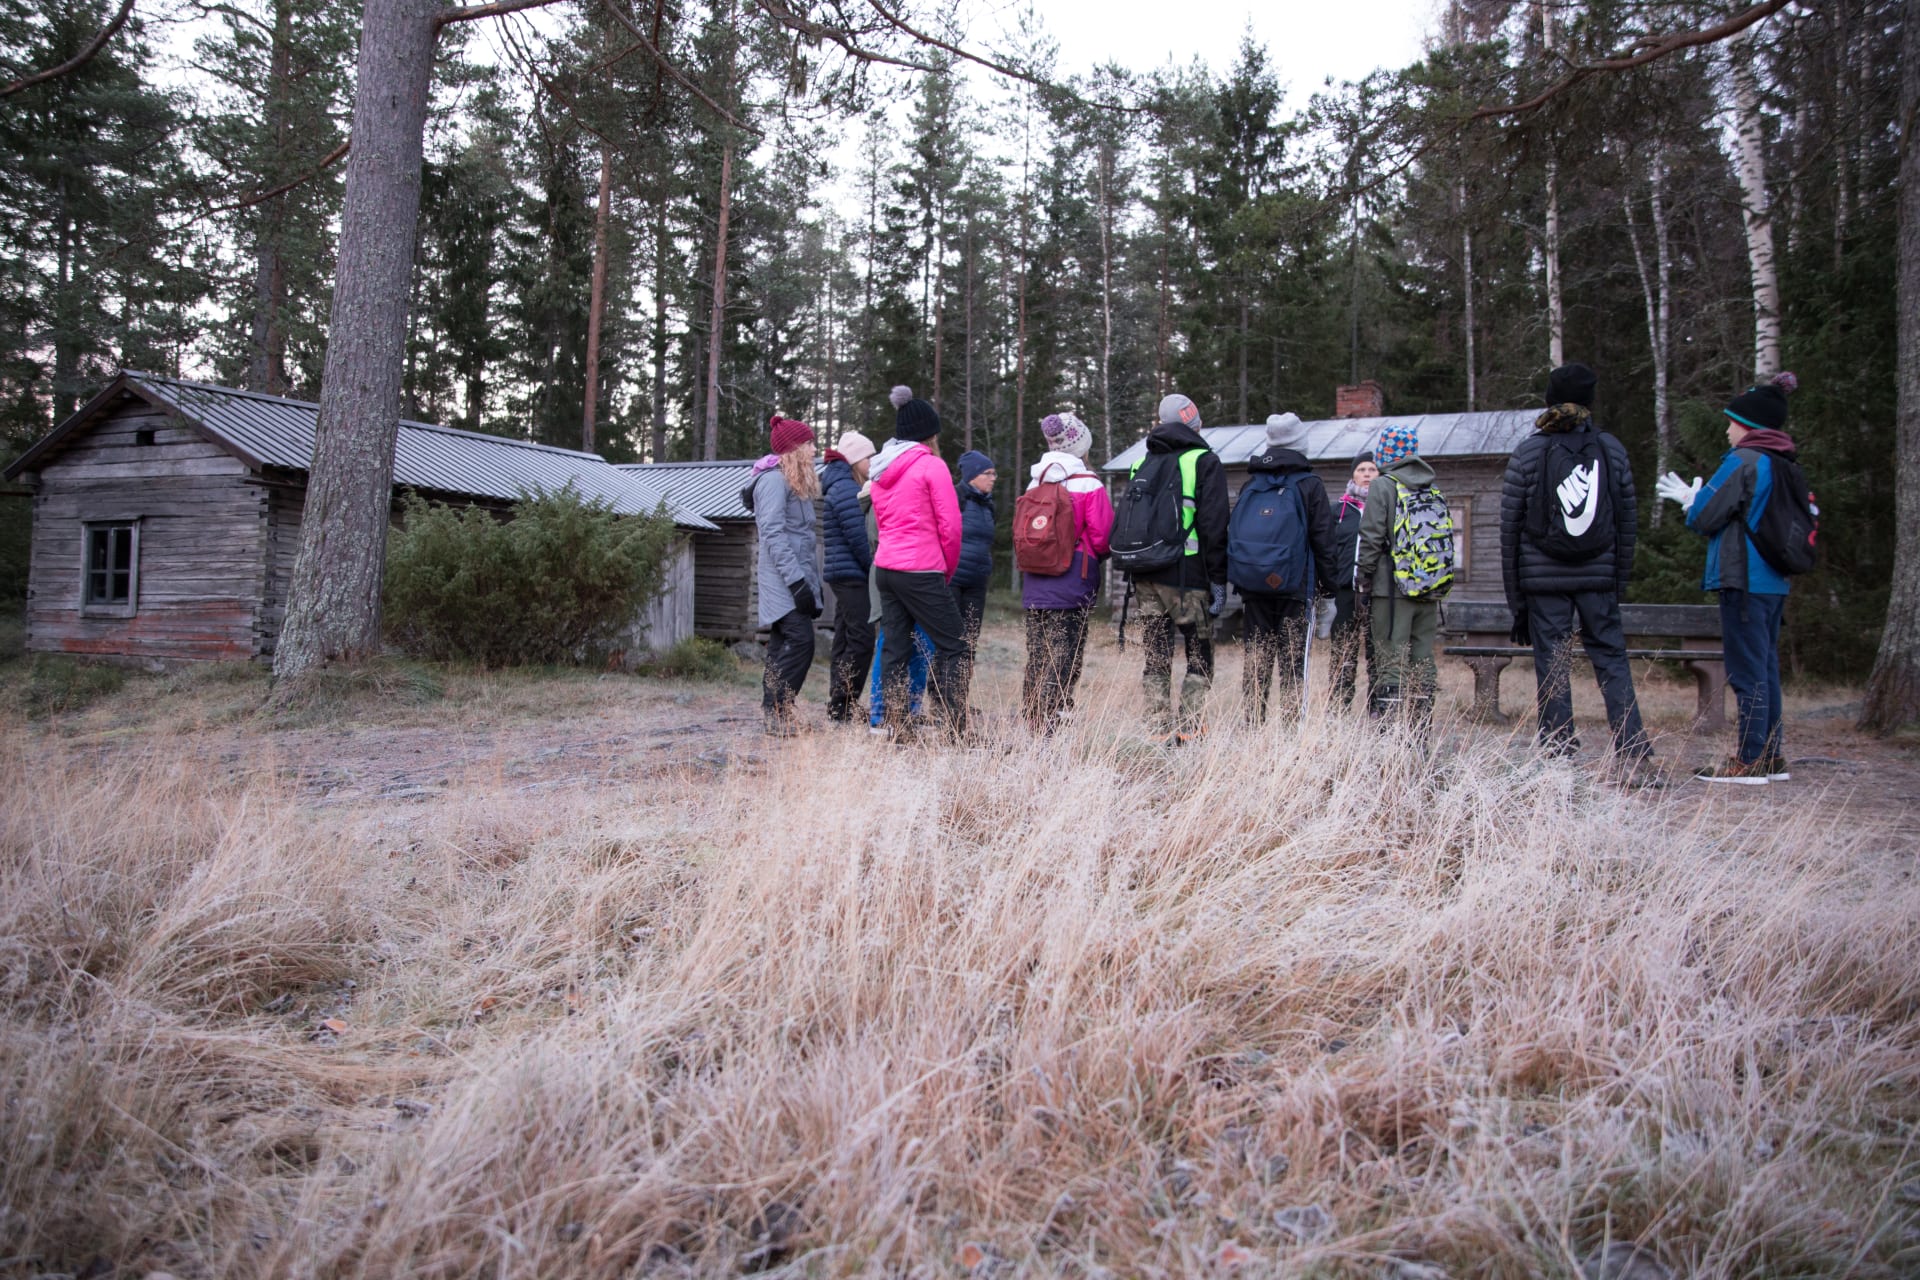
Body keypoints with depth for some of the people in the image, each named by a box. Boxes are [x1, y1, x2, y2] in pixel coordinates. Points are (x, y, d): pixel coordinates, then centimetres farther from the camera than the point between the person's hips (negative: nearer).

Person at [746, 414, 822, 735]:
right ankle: (776, 711, -11)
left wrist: (813, 581, 17)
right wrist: (796, 580, -23)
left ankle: (774, 715, 10)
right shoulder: (774, 480, -10)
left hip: (798, 579, 10)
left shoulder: (797, 483, 20)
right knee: (800, 641, -16)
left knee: (783, 647, 8)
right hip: (784, 581, -10)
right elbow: (773, 534, -18)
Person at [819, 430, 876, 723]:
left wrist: (869, 567, 15)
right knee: (861, 638, -10)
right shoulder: (846, 489, -13)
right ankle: (842, 707, -8)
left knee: (844, 639, 11)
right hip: (852, 574, -11)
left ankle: (838, 707, 16)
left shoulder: (841, 486, 19)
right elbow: (857, 537, -17)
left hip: (843, 575, 11)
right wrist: (873, 567, -7)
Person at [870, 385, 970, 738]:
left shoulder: (882, 470, 14)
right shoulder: (931, 465, -7)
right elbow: (950, 526, -10)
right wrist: (948, 570, 5)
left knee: (895, 652, 8)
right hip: (921, 572, -7)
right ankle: (954, 729, -5)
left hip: (885, 569, 7)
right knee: (953, 646, 0)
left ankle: (895, 731, 8)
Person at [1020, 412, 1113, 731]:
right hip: (1073, 582, -5)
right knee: (1065, 654, -4)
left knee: (1037, 652, 11)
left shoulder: (1035, 484, 8)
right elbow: (1101, 537, -9)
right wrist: (1096, 556, 11)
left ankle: (1032, 720, 15)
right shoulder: (1089, 486, -8)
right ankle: (1052, 721, -9)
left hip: (1034, 582, 5)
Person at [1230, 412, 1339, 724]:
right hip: (1292, 584, -4)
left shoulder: (1250, 484, 12)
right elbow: (1323, 539, -3)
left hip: (1251, 584, 4)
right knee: (1292, 659, 1)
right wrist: (1328, 587, 3)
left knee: (1256, 657, 9)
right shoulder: (1309, 484, -1)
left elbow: (1234, 532, 13)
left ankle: (1253, 724, 9)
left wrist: (1238, 582, 15)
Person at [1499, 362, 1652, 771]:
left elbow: (1510, 525, -3)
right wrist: (1619, 579, 12)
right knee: (1611, 659, 8)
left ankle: (1558, 757, 3)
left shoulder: (1527, 452, -2)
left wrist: (1514, 591, 3)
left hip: (1544, 577, -2)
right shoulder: (1612, 449, 5)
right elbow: (1627, 519, 6)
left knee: (1551, 665, 2)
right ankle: (1634, 755, 3)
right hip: (1599, 577, 2)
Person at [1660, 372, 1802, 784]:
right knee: (1765, 669, 13)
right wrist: (1697, 498, 21)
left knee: (1748, 671, -6)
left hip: (1744, 581, -9)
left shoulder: (1742, 461, -12)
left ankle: (1750, 761, -4)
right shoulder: (1786, 466, 14)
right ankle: (1771, 757, 18)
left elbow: (1706, 517, -11)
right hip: (1774, 583, 9)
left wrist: (1691, 498, 11)